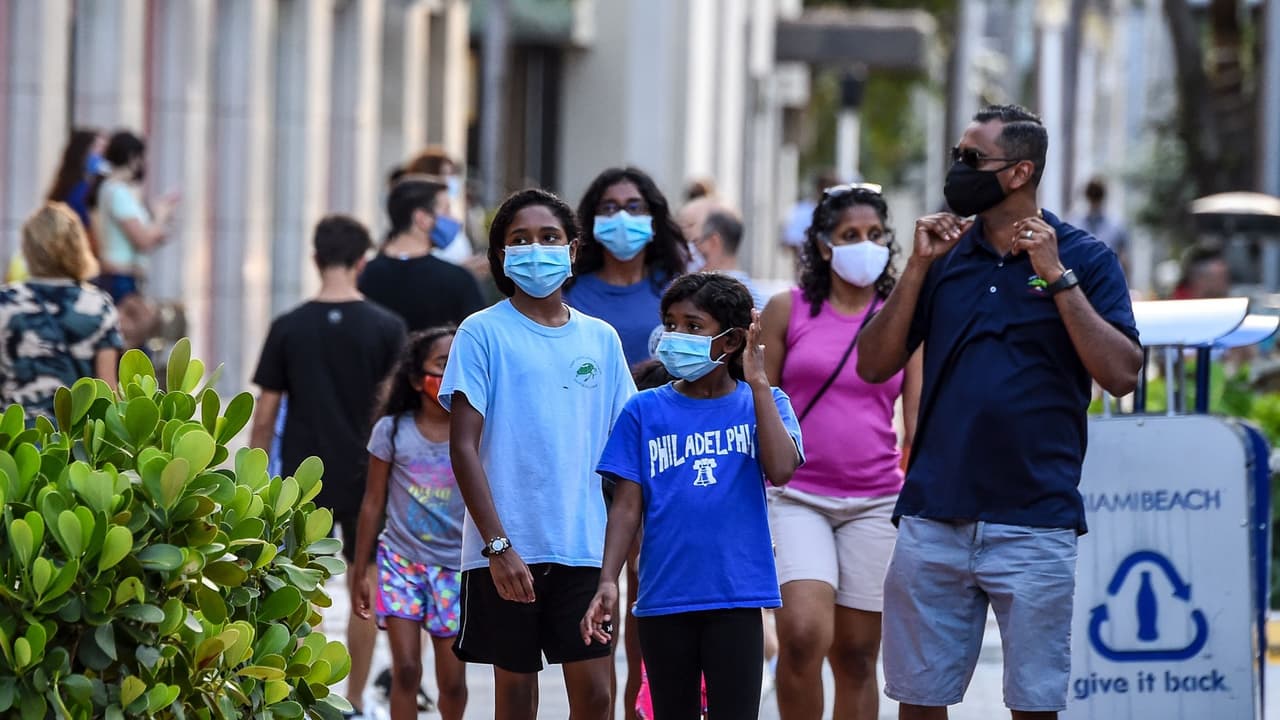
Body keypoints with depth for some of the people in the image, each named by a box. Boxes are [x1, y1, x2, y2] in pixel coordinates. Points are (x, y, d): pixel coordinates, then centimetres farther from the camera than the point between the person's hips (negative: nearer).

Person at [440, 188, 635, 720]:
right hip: (506, 549, -2)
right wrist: (497, 545, -13)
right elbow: (464, 446, -5)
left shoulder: (600, 339, 10)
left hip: (585, 547, 3)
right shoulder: (483, 332, -1)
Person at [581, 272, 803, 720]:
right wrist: (608, 582, -8)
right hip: (664, 598, 2)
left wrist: (758, 382, -13)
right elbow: (628, 506, 3)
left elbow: (781, 470, -15)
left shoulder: (762, 403, 3)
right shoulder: (645, 410, 5)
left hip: (736, 597, -2)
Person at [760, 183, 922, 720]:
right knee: (803, 635, -20)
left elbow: (917, 427, 7)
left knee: (856, 655, 4)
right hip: (797, 496, -2)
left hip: (875, 503, 2)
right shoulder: (787, 311, 4)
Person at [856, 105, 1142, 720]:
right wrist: (917, 267, -4)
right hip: (933, 516, 3)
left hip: (1035, 523, -3)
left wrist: (1056, 276, -13)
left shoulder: (1083, 258, 0)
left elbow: (1122, 375, -10)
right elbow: (874, 365, 6)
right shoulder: (945, 254, 11)